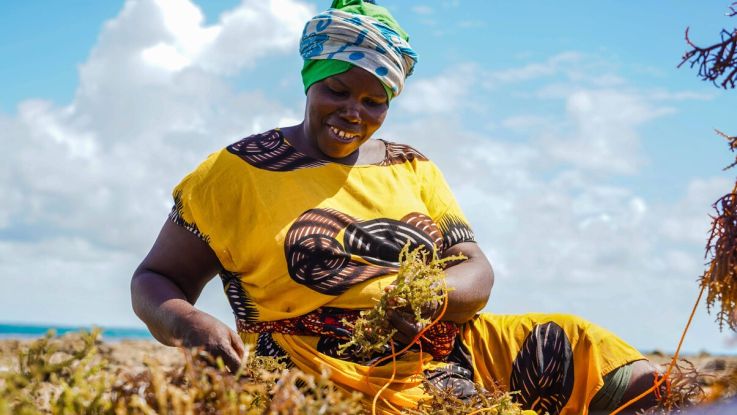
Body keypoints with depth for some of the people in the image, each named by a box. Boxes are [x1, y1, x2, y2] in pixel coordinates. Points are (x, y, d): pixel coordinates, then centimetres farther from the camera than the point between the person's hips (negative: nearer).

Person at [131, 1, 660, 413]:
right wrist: (186, 323, -20)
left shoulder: (412, 169, 14)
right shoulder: (238, 172, 2)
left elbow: (477, 273, 8)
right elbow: (154, 281, 4)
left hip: (447, 353, 6)